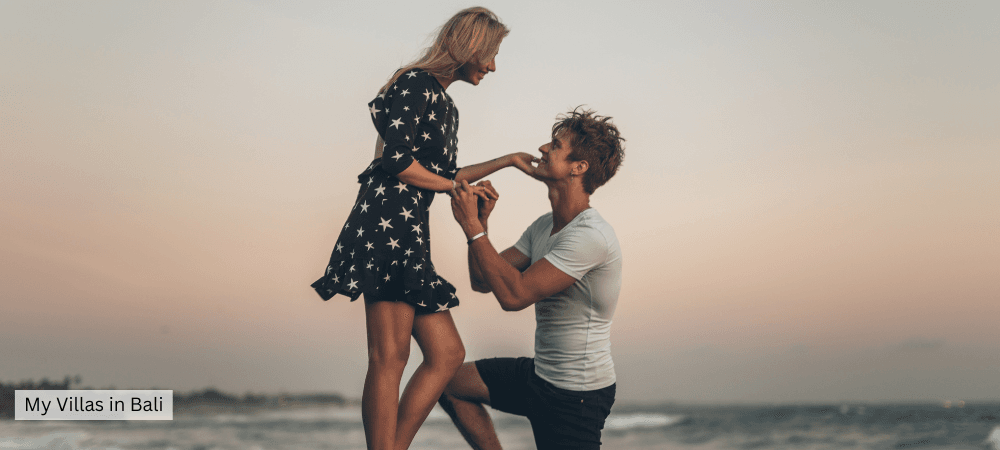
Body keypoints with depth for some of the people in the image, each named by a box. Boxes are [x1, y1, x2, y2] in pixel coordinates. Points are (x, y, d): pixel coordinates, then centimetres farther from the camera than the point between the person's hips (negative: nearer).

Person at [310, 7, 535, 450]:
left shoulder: (446, 107, 26)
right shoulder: (416, 84, -3)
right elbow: (396, 159, -14)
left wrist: (506, 161, 35)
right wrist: (453, 186, -1)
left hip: (411, 232, 10)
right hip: (386, 220, -10)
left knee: (447, 354, 4)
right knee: (390, 357, -14)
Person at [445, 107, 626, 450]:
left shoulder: (590, 235, -24)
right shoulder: (543, 226, 6)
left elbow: (514, 295, -28)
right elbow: (482, 281, 5)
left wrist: (473, 227, -22)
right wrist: (481, 222, -9)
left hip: (577, 395, -9)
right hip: (540, 374, 9)